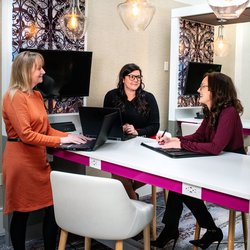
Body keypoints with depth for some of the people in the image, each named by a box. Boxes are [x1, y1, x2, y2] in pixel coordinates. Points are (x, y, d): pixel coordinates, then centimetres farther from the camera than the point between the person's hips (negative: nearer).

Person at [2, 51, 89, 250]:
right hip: (21, 161, -8)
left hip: (39, 159, 8)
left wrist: (69, 136, 0)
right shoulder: (14, 97, -13)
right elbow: (26, 135, -20)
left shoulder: (37, 96, 13)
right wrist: (60, 140, -19)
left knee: (53, 206, 5)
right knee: (21, 212, 6)